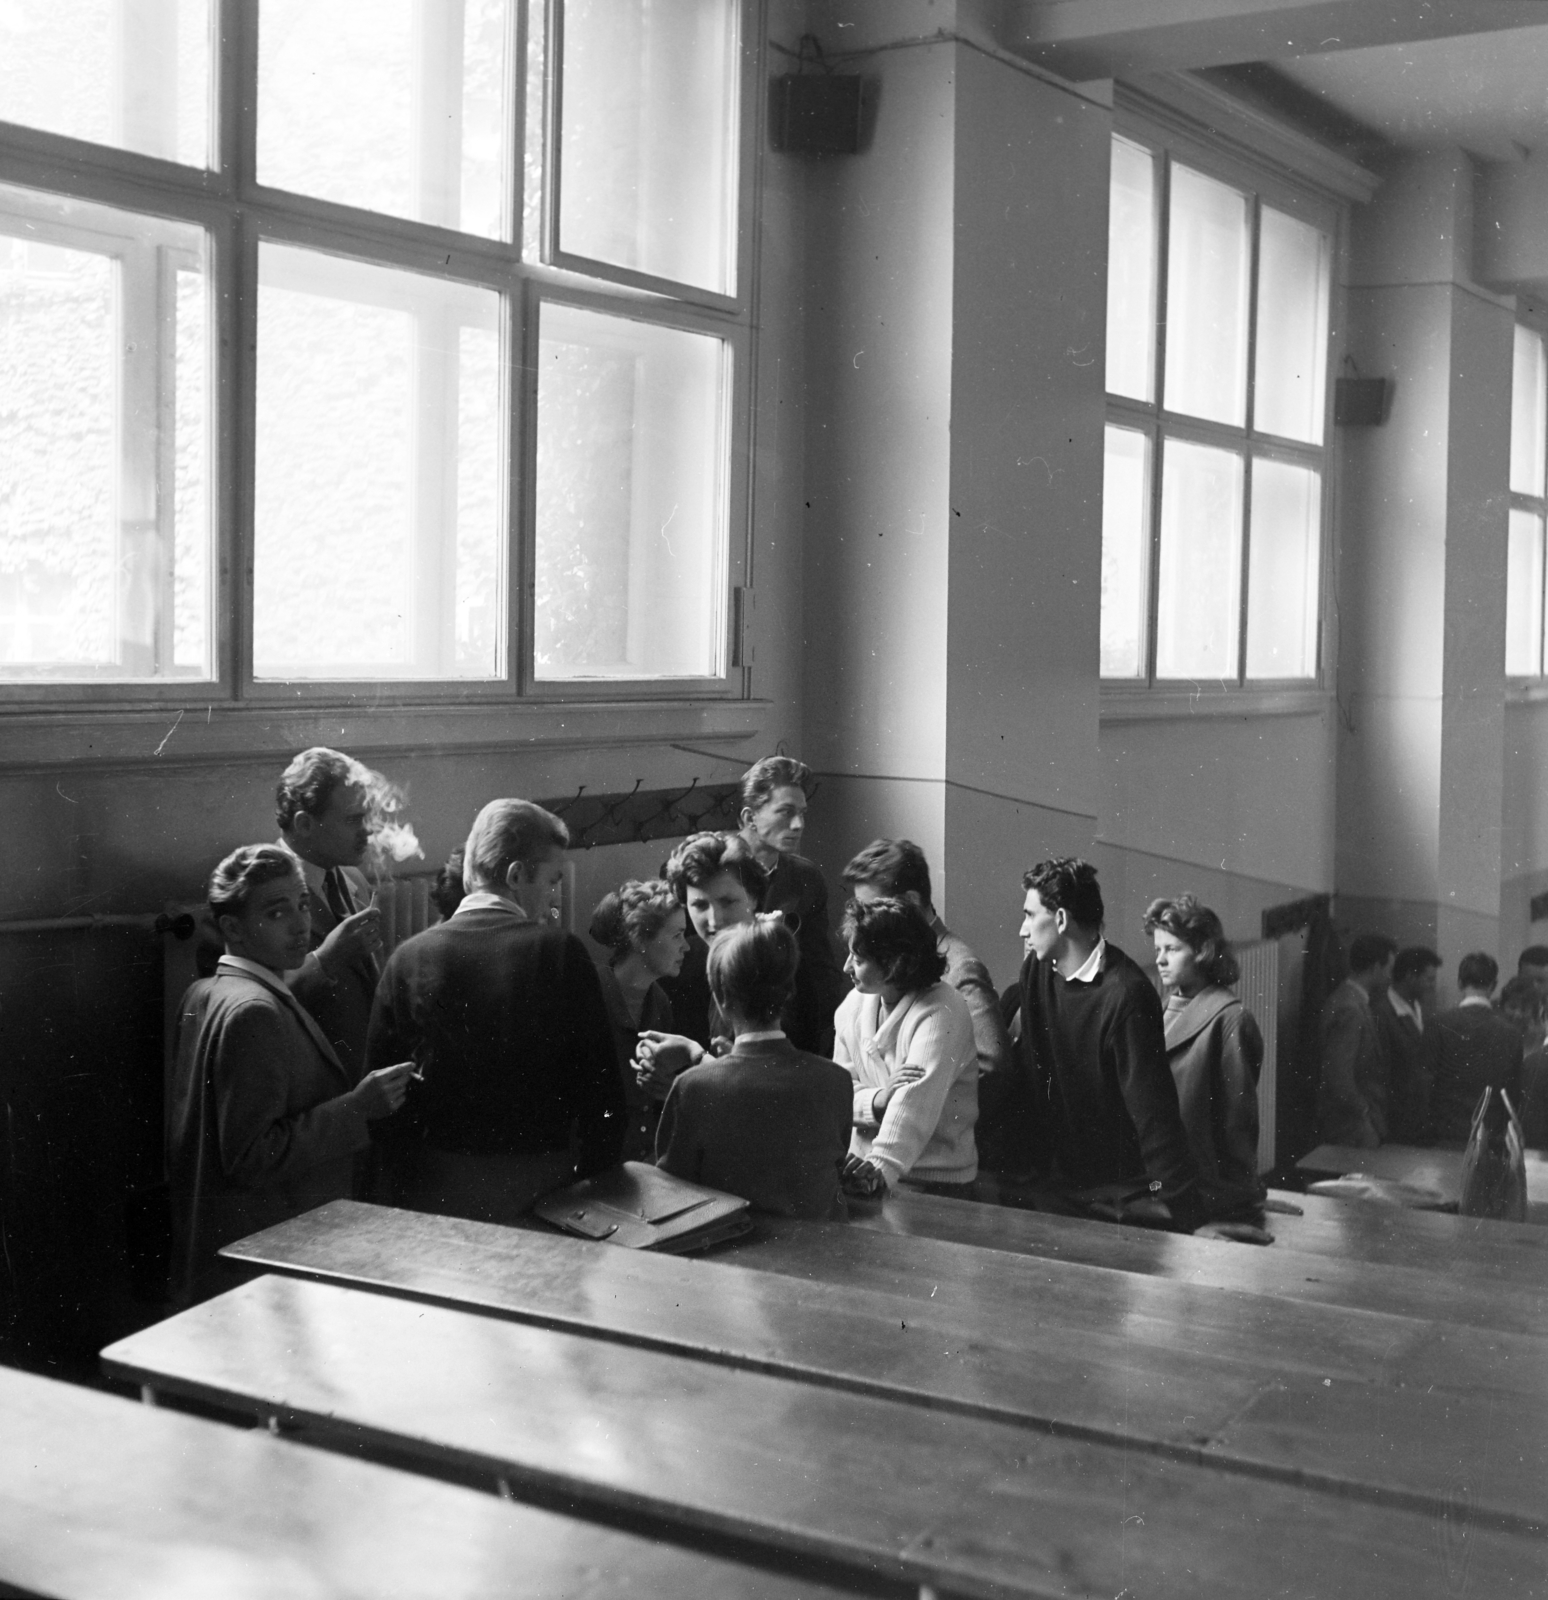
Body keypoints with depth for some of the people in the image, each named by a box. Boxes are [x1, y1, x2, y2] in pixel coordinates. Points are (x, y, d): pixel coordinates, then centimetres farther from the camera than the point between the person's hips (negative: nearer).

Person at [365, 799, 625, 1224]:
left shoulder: (409, 957, -2)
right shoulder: (560, 952, -9)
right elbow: (599, 1081, -8)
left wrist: (400, 1182, 13)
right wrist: (599, 1179, 3)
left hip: (432, 1188, 3)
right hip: (540, 1182, -2)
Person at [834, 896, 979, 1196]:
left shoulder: (942, 1011, -11)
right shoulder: (854, 1005, 8)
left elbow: (918, 1101, -24)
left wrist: (882, 1167, -37)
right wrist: (879, 1099, -17)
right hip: (867, 1173, 5)